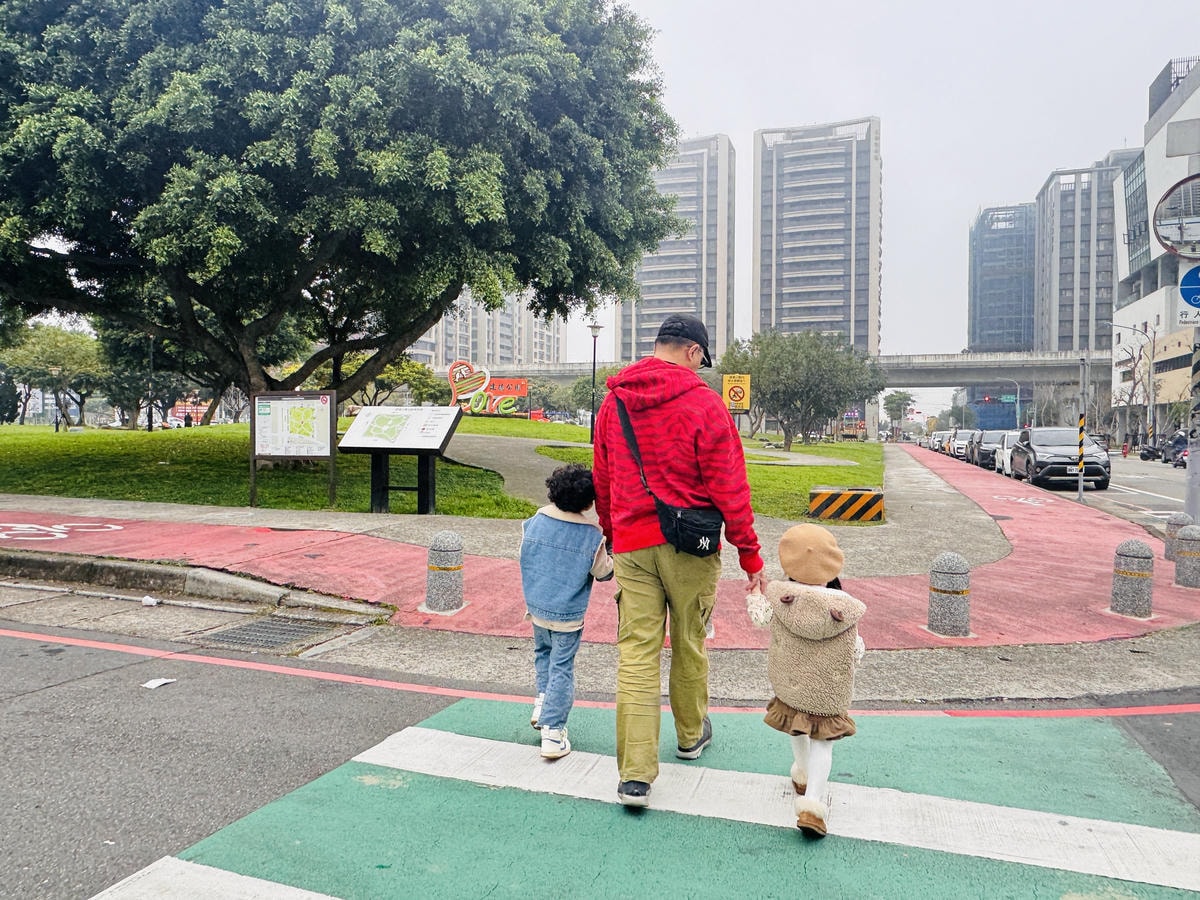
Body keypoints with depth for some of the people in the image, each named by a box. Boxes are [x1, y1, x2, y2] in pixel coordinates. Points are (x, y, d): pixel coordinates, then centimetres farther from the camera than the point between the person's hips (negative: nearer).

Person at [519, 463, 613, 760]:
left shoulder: (533, 523, -6)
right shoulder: (593, 537, -15)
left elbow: (523, 556, 8)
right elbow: (603, 572, -5)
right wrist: (613, 557, 15)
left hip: (536, 608, 4)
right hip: (568, 615, -3)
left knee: (543, 652, 29)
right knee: (561, 669, 5)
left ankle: (543, 699, 21)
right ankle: (552, 731, 7)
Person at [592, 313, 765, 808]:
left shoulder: (613, 401, 5)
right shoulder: (704, 402, -11)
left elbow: (601, 481, 13)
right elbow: (728, 486, -11)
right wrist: (750, 554, -3)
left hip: (631, 546, 3)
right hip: (689, 545, -2)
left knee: (636, 653, 3)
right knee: (689, 645, 16)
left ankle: (635, 775, 2)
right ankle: (691, 734, 38)